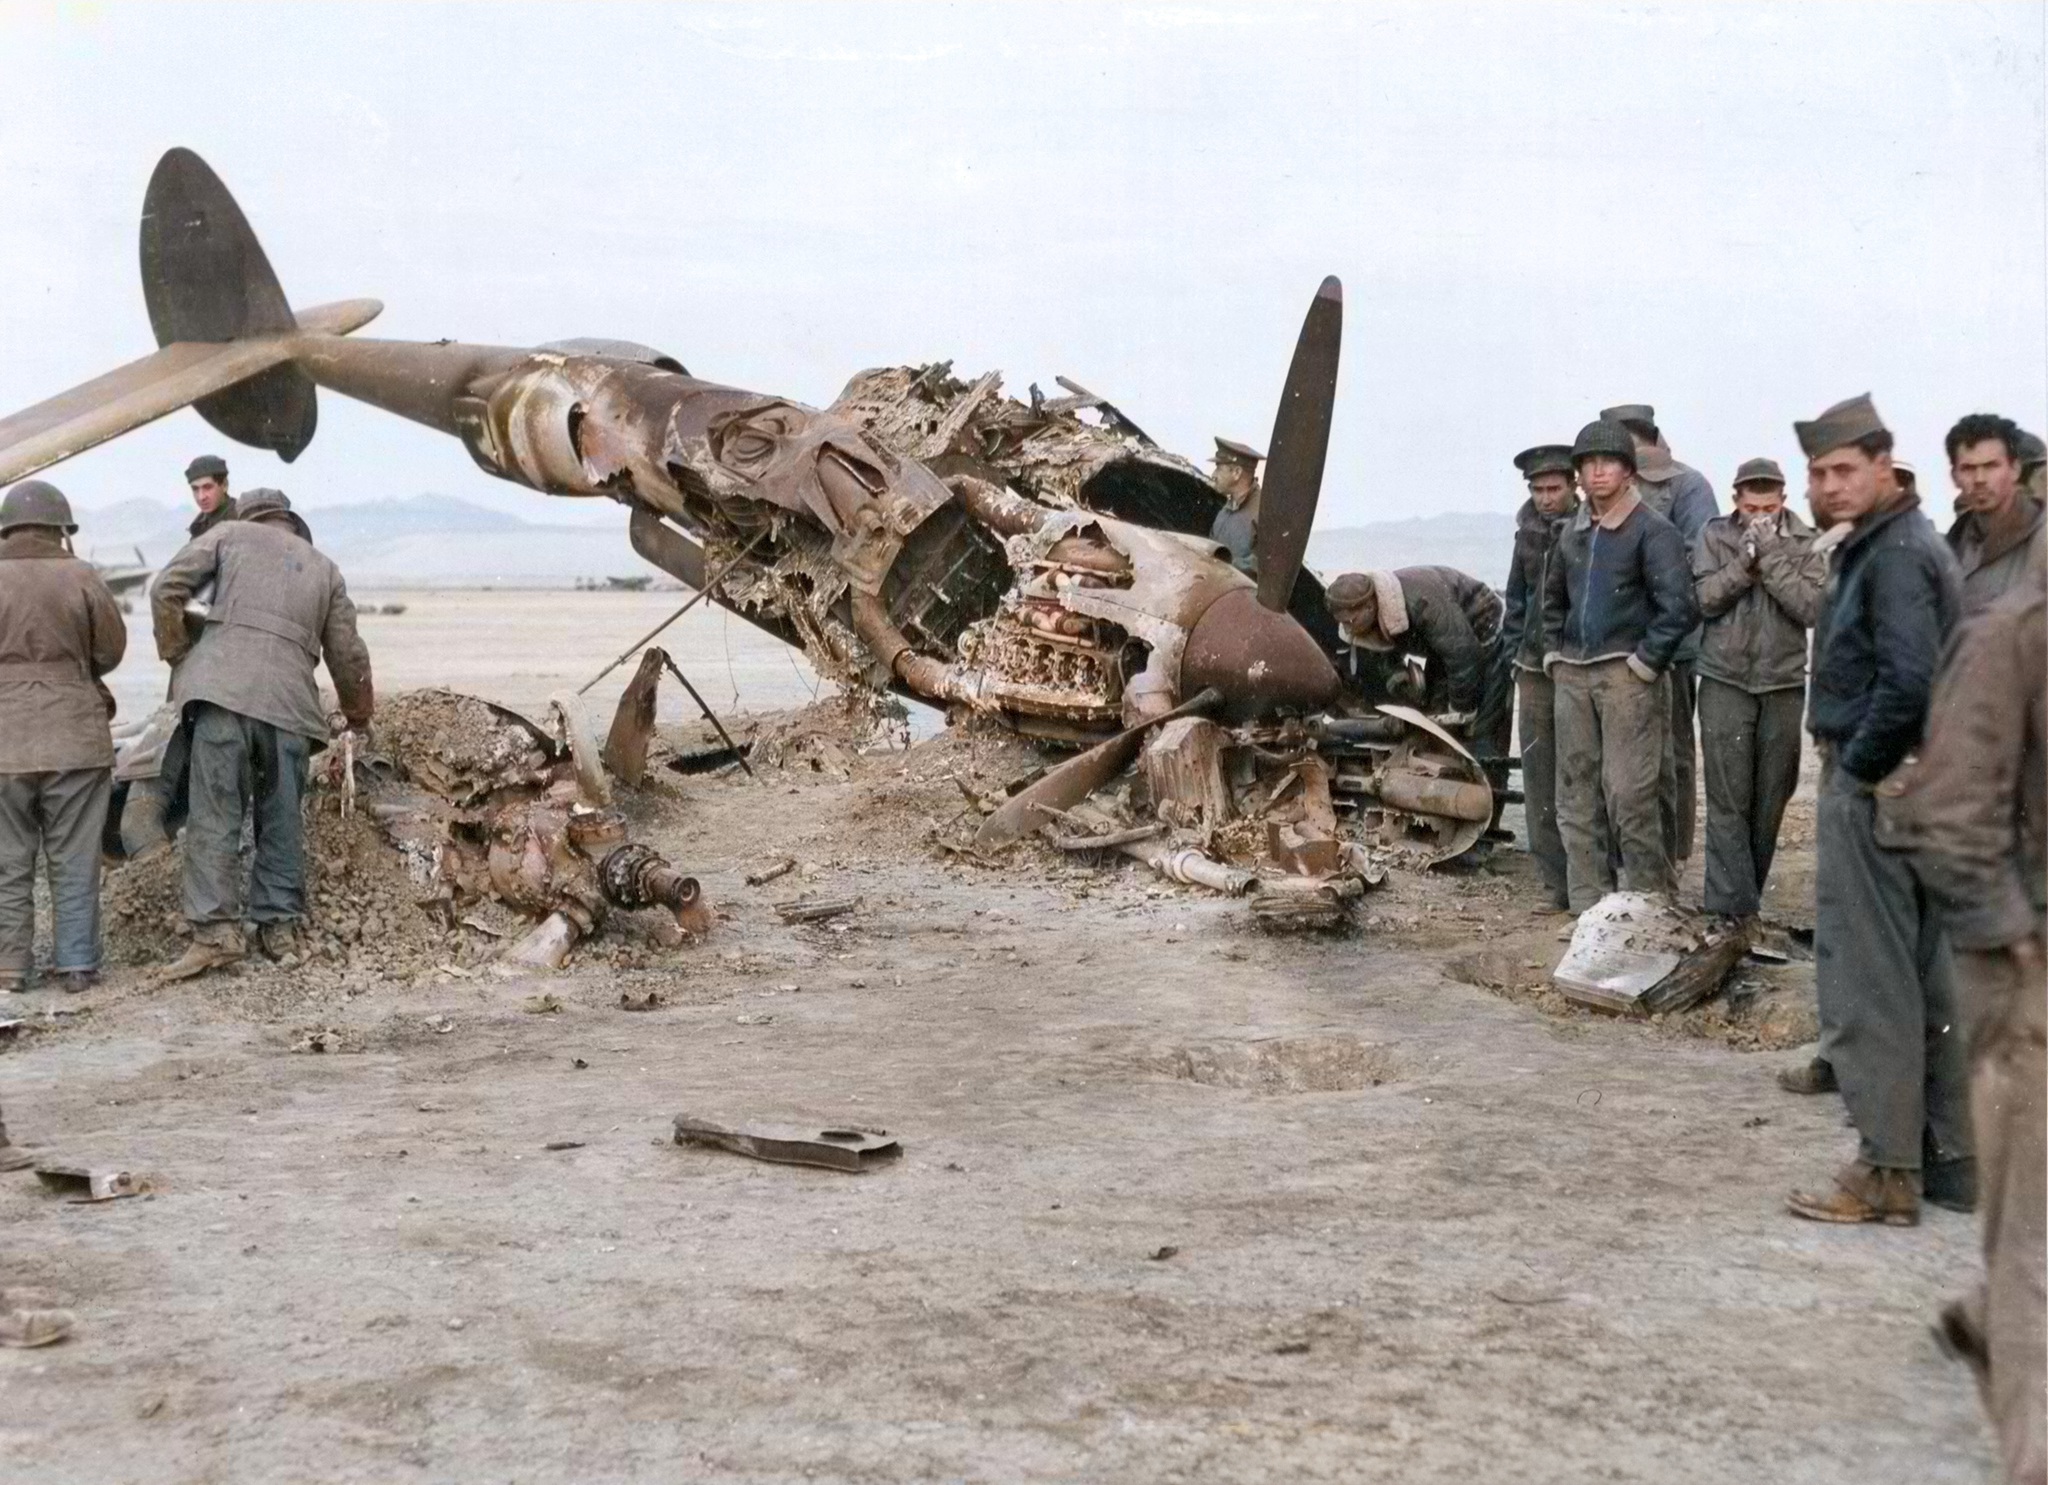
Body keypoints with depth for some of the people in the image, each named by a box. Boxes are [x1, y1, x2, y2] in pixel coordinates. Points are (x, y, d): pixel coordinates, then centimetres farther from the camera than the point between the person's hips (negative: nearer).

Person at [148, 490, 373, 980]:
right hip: (289, 702, 3)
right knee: (281, 821, 11)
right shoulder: (324, 568, 23)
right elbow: (348, 655, 21)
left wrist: (177, 654, 15)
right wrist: (359, 714, 36)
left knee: (215, 816, -3)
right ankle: (280, 927, 12)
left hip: (223, 690, -3)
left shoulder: (230, 534, 16)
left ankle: (216, 930, -10)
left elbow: (166, 587, 4)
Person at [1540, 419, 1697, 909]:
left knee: (1629, 794, -9)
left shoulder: (1652, 531, -7)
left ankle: (1652, 901, 1)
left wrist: (1646, 662, -14)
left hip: (1625, 675, -7)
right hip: (1572, 675, 7)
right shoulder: (1572, 532, 14)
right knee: (1576, 792, 8)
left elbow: (1679, 607, -14)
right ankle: (1588, 907, 15)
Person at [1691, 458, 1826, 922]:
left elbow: (1812, 608, -11)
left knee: (1771, 797, 8)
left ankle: (1747, 892, 21)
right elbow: (1704, 599, -7)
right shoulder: (1715, 535, 3)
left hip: (1783, 684, 1)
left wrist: (1771, 558, -16)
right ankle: (1730, 906, -6)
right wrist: (1746, 561, -16)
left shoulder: (1805, 543, 1)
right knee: (1727, 800, -6)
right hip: (1725, 681, -1)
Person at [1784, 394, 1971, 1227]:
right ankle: (1952, 1160, 23)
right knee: (1927, 978, 14)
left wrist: (1859, 765, -15)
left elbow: (1909, 680, -27)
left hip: (1872, 789, -10)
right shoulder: (1894, 544, 15)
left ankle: (1887, 1167, 3)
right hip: (1901, 783, 10)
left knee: (1867, 978, -4)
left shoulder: (1895, 552, -16)